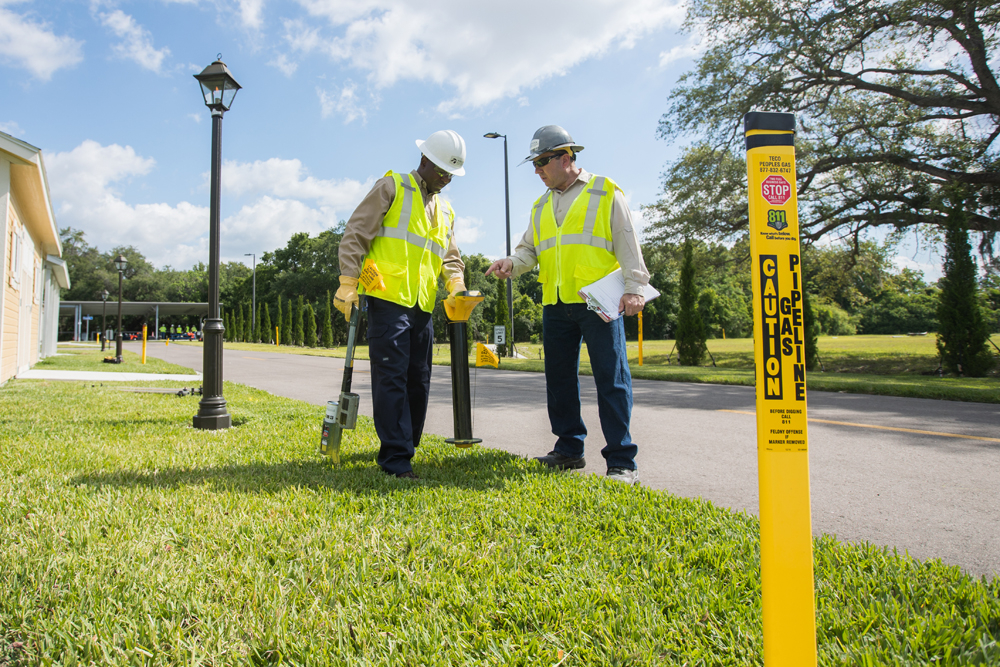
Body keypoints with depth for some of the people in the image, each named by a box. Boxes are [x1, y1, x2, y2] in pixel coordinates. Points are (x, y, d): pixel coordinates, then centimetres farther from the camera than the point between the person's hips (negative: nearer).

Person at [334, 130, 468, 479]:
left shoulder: (444, 211, 23)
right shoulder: (391, 188, 2)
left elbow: (450, 256, 25)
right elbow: (355, 234, -3)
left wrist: (456, 283, 4)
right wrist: (348, 283, -12)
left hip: (422, 307, 7)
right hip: (388, 299, -7)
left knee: (418, 381, 9)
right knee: (391, 378, -9)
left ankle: (404, 447, 21)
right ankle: (396, 457, -6)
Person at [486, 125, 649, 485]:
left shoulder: (605, 192, 4)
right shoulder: (542, 206, 20)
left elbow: (627, 244, 0)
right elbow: (530, 249, 20)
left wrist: (634, 287, -11)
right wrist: (513, 262, -3)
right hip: (556, 304, 6)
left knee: (611, 380, -5)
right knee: (559, 378, 10)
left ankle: (622, 462, -1)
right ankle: (569, 449, 22)